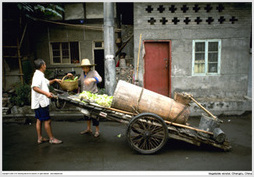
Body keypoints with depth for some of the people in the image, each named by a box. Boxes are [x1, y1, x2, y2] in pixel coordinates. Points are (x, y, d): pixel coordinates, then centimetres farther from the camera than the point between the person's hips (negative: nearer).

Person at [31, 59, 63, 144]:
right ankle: (51, 139, 6)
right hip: (41, 102, -11)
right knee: (47, 121, -3)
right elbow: (34, 87, -31)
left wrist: (54, 80, 20)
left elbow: (47, 82, 31)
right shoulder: (38, 75, -17)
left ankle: (40, 138, 24)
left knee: (39, 120, 15)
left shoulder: (40, 75, 15)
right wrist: (46, 93, -39)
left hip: (39, 102, 11)